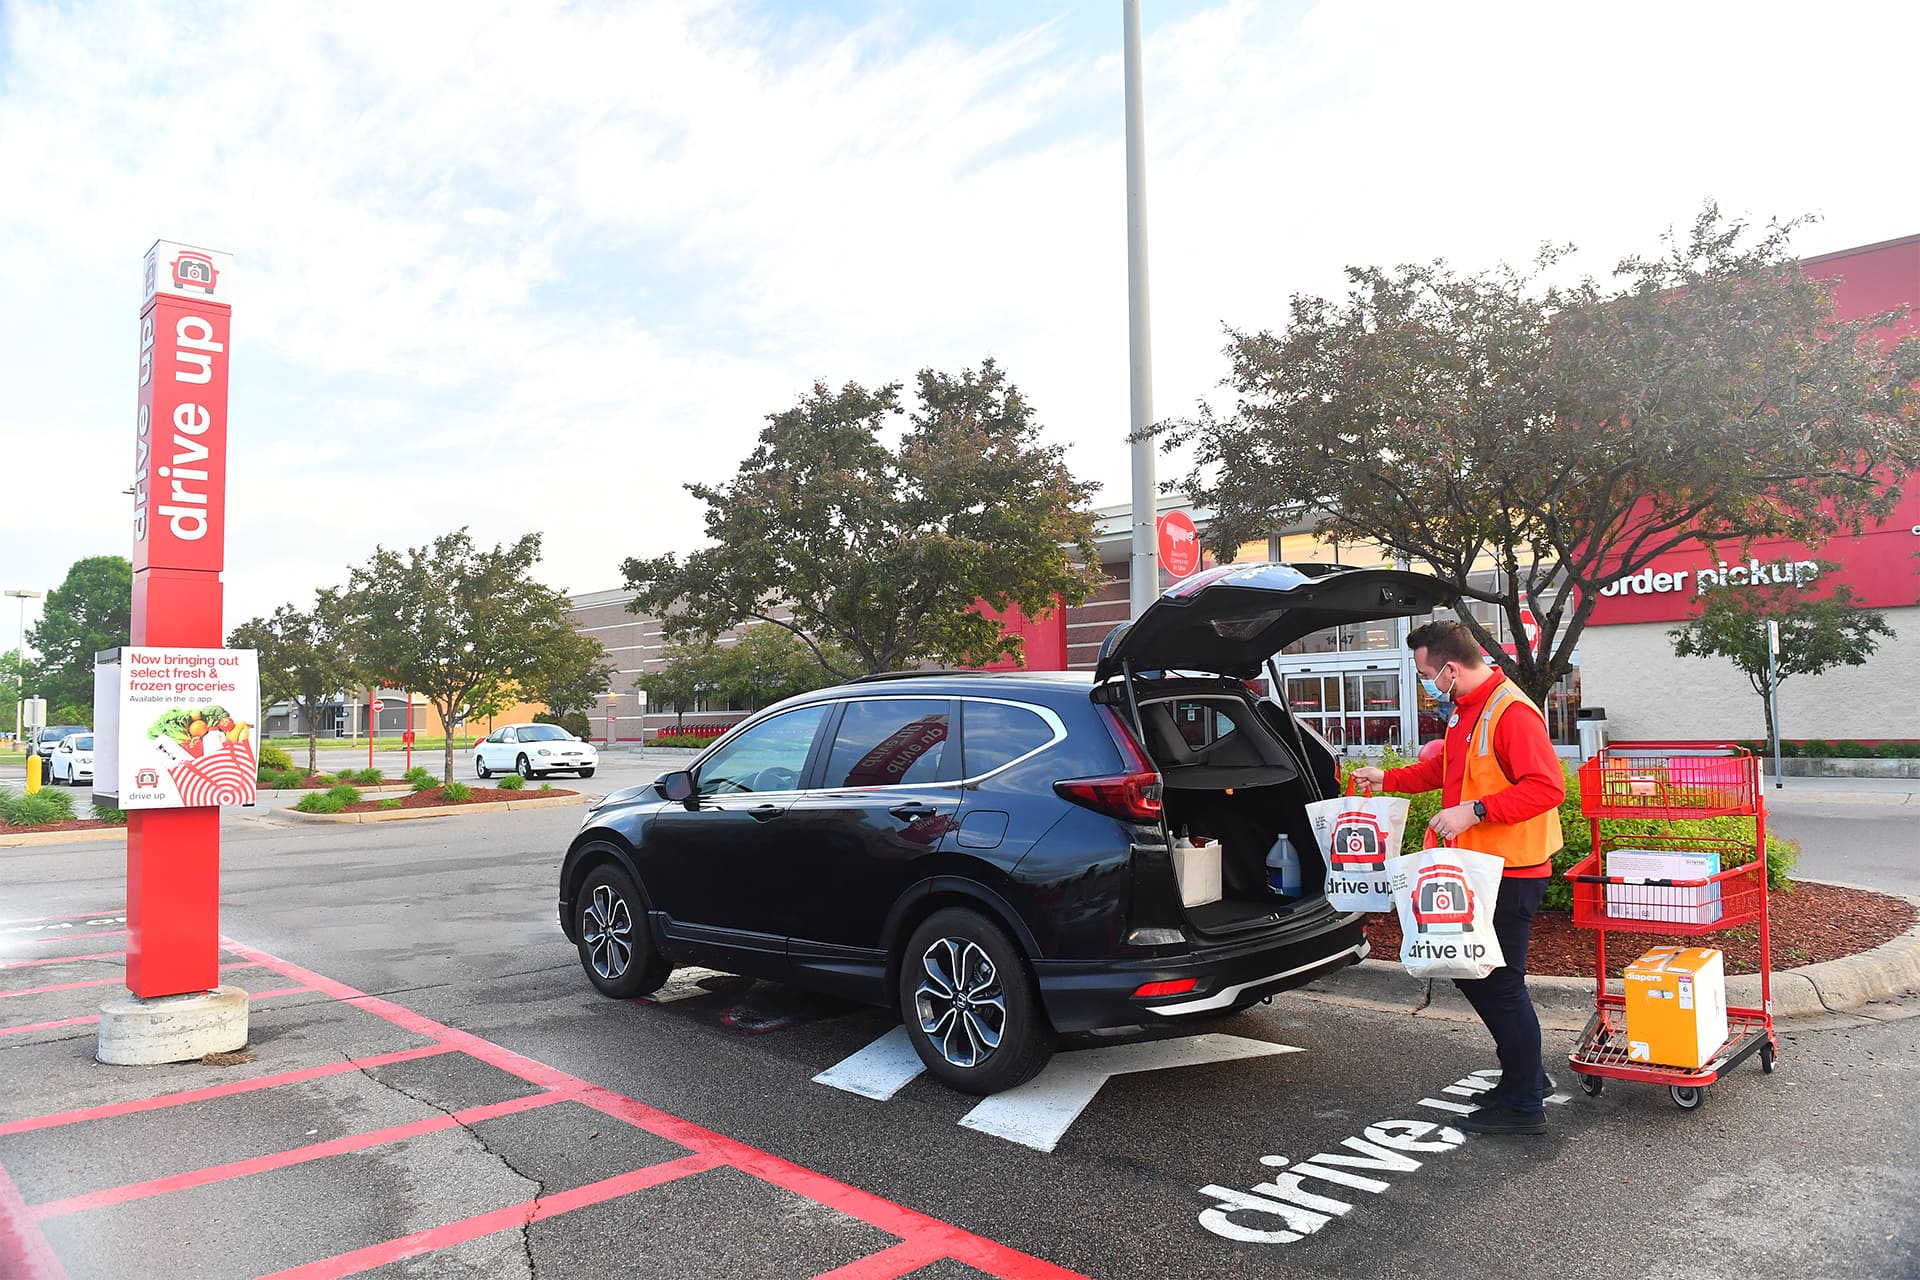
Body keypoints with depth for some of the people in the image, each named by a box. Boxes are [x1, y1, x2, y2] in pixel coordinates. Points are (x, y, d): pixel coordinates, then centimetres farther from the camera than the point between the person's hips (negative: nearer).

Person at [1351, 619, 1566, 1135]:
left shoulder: (1512, 712, -18)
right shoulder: (1465, 711, 13)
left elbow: (1546, 786, -25)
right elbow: (1443, 767, 28)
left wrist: (1475, 810, -28)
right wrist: (1386, 779, 23)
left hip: (1510, 872, -10)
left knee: (1500, 983, -3)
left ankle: (1523, 1106, 10)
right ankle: (1522, 1070, 33)